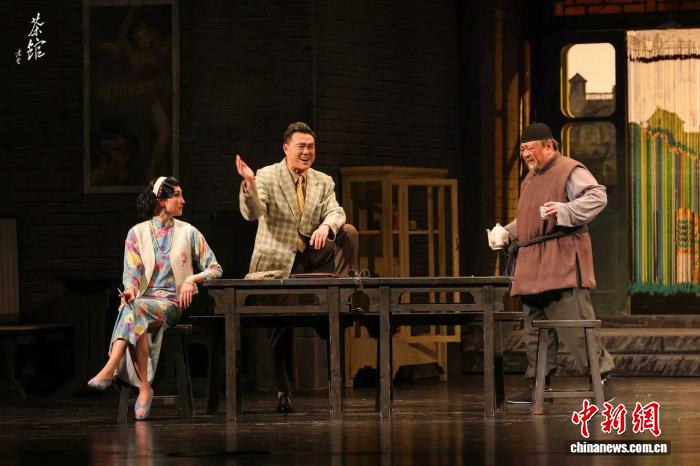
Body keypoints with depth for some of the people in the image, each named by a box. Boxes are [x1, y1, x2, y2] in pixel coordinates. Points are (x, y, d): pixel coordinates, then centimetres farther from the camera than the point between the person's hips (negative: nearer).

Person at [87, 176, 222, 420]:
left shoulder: (188, 232, 10)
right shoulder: (137, 233, 11)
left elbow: (215, 269, 12)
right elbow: (131, 272, 2)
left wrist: (192, 279, -8)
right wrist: (130, 289, -22)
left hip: (172, 302, -1)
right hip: (143, 300, 1)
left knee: (136, 309, -36)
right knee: (131, 308, -38)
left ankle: (109, 371, -44)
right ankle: (144, 388, -41)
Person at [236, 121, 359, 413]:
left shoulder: (323, 182, 7)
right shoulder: (267, 177, -6)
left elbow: (335, 212, -7)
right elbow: (252, 213, -20)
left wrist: (326, 226, -32)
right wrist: (249, 184, -40)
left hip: (310, 256, 3)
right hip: (277, 263, -3)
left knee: (348, 233, -19)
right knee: (281, 328, -2)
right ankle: (283, 392, 8)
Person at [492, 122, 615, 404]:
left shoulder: (570, 171, -4)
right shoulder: (530, 179, 24)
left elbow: (597, 197, -18)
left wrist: (565, 210, -29)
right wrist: (508, 233, 20)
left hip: (563, 264, -9)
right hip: (532, 265, 9)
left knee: (576, 322, -13)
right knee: (535, 327, 8)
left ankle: (602, 375, -8)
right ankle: (538, 385, 13)